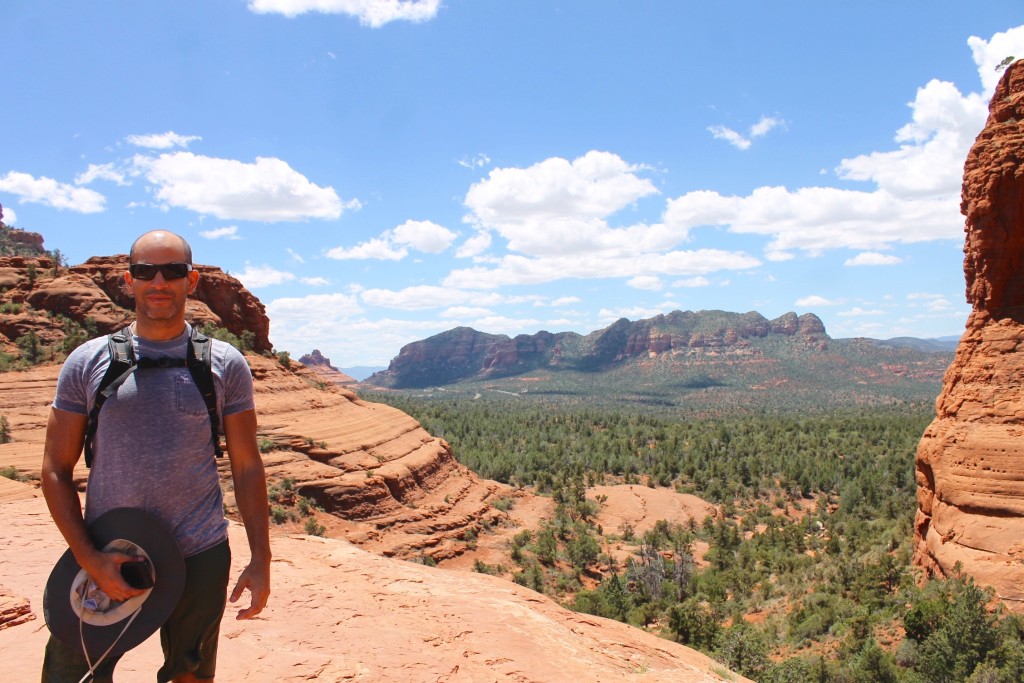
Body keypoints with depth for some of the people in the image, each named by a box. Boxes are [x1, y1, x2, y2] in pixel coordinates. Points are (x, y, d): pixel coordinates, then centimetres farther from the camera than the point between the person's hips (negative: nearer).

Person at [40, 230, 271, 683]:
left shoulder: (225, 364, 0)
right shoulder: (87, 362, 0)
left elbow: (247, 467, 2)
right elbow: (56, 471, 2)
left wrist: (261, 560, -1)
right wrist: (88, 557, -9)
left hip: (200, 558, 0)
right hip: (105, 557, 0)